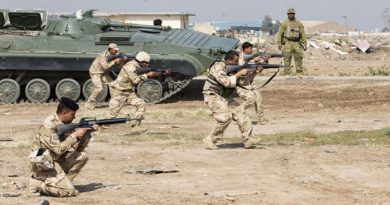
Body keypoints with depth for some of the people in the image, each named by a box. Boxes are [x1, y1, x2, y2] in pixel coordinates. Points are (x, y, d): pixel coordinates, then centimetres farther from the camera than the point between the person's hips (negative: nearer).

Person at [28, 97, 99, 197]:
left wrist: (87, 132, -5)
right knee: (69, 191, -17)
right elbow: (58, 150, -26)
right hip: (44, 165, -8)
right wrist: (75, 135, -18)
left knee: (82, 156, -2)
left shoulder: (66, 124, 5)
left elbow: (78, 149, 8)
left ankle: (63, 182, 2)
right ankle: (38, 184, -2)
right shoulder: (49, 125, -21)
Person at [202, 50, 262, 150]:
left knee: (239, 113, -5)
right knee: (226, 117, -22)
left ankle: (247, 139, -3)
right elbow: (226, 82, -28)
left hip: (224, 97, 8)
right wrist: (239, 73, -20)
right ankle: (210, 140, -12)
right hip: (213, 96, -8)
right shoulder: (218, 68, -17)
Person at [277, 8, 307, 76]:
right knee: (287, 58, -6)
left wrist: (305, 44, 3)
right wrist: (279, 43, -7)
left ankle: (299, 72, 9)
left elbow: (303, 34, 8)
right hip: (288, 42, -2)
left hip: (297, 43, 2)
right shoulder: (284, 23, 3)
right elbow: (280, 33, 2)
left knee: (299, 57, 1)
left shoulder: (299, 23, 9)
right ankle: (287, 72, -4)